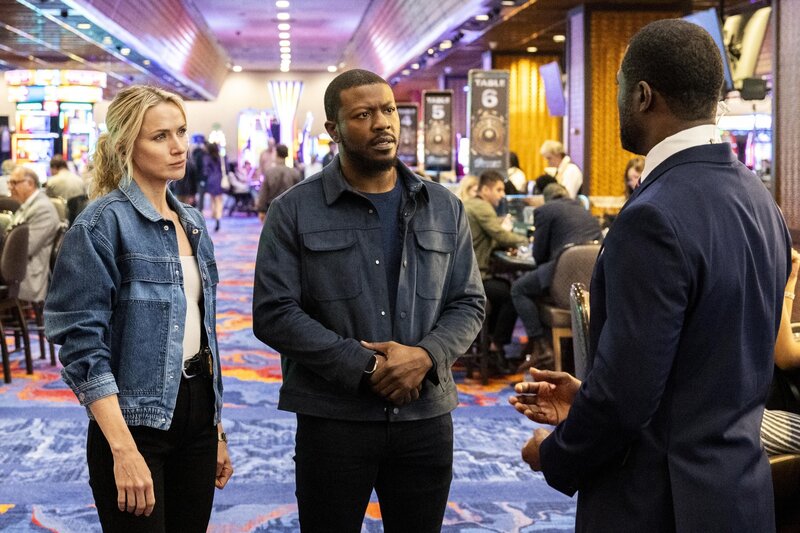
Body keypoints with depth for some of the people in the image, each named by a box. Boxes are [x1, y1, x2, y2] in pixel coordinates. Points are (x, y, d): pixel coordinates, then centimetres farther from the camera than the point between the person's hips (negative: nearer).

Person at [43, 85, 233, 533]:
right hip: (136, 418, -6)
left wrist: (218, 433, 16)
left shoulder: (192, 223, 11)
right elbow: (83, 344, -16)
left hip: (197, 411, 7)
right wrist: (124, 451, -22)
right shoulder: (104, 223, -10)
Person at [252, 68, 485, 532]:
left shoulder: (445, 208, 9)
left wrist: (426, 356, -12)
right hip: (332, 421, -3)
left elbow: (469, 304, 9)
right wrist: (365, 368, -16)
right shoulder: (295, 211, -2)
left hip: (427, 419, 3)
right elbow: (274, 314, -9)